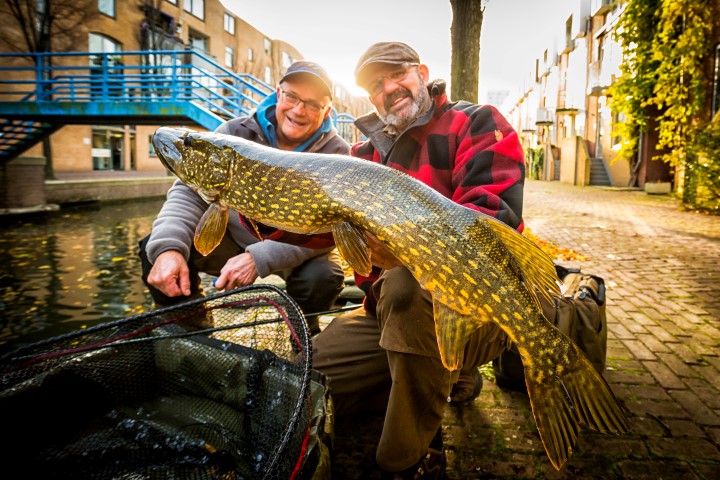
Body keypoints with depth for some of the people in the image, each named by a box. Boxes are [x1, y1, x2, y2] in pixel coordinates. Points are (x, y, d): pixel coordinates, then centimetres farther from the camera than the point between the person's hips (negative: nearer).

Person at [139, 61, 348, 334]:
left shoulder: (336, 155, -17)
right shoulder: (236, 133, -11)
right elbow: (192, 190, -16)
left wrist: (259, 257, -40)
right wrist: (168, 246, -36)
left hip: (301, 249, -2)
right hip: (235, 235, 2)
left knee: (322, 277, -34)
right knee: (156, 247, -18)